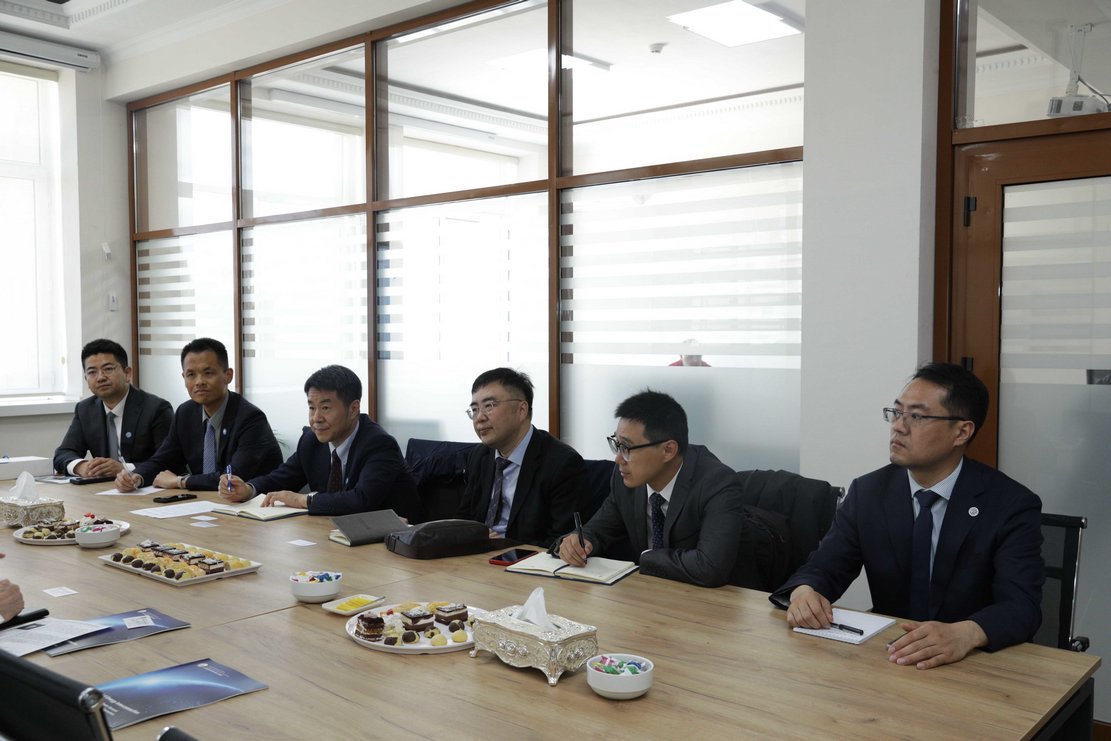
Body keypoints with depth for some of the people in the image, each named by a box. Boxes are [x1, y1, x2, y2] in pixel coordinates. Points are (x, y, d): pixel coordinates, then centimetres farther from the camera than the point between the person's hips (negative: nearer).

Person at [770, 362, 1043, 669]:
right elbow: (823, 569, 1)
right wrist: (804, 591, -23)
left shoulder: (1011, 505, -7)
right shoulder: (867, 493, 2)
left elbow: (1021, 605, -18)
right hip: (888, 657, 2)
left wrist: (966, 634, -39)